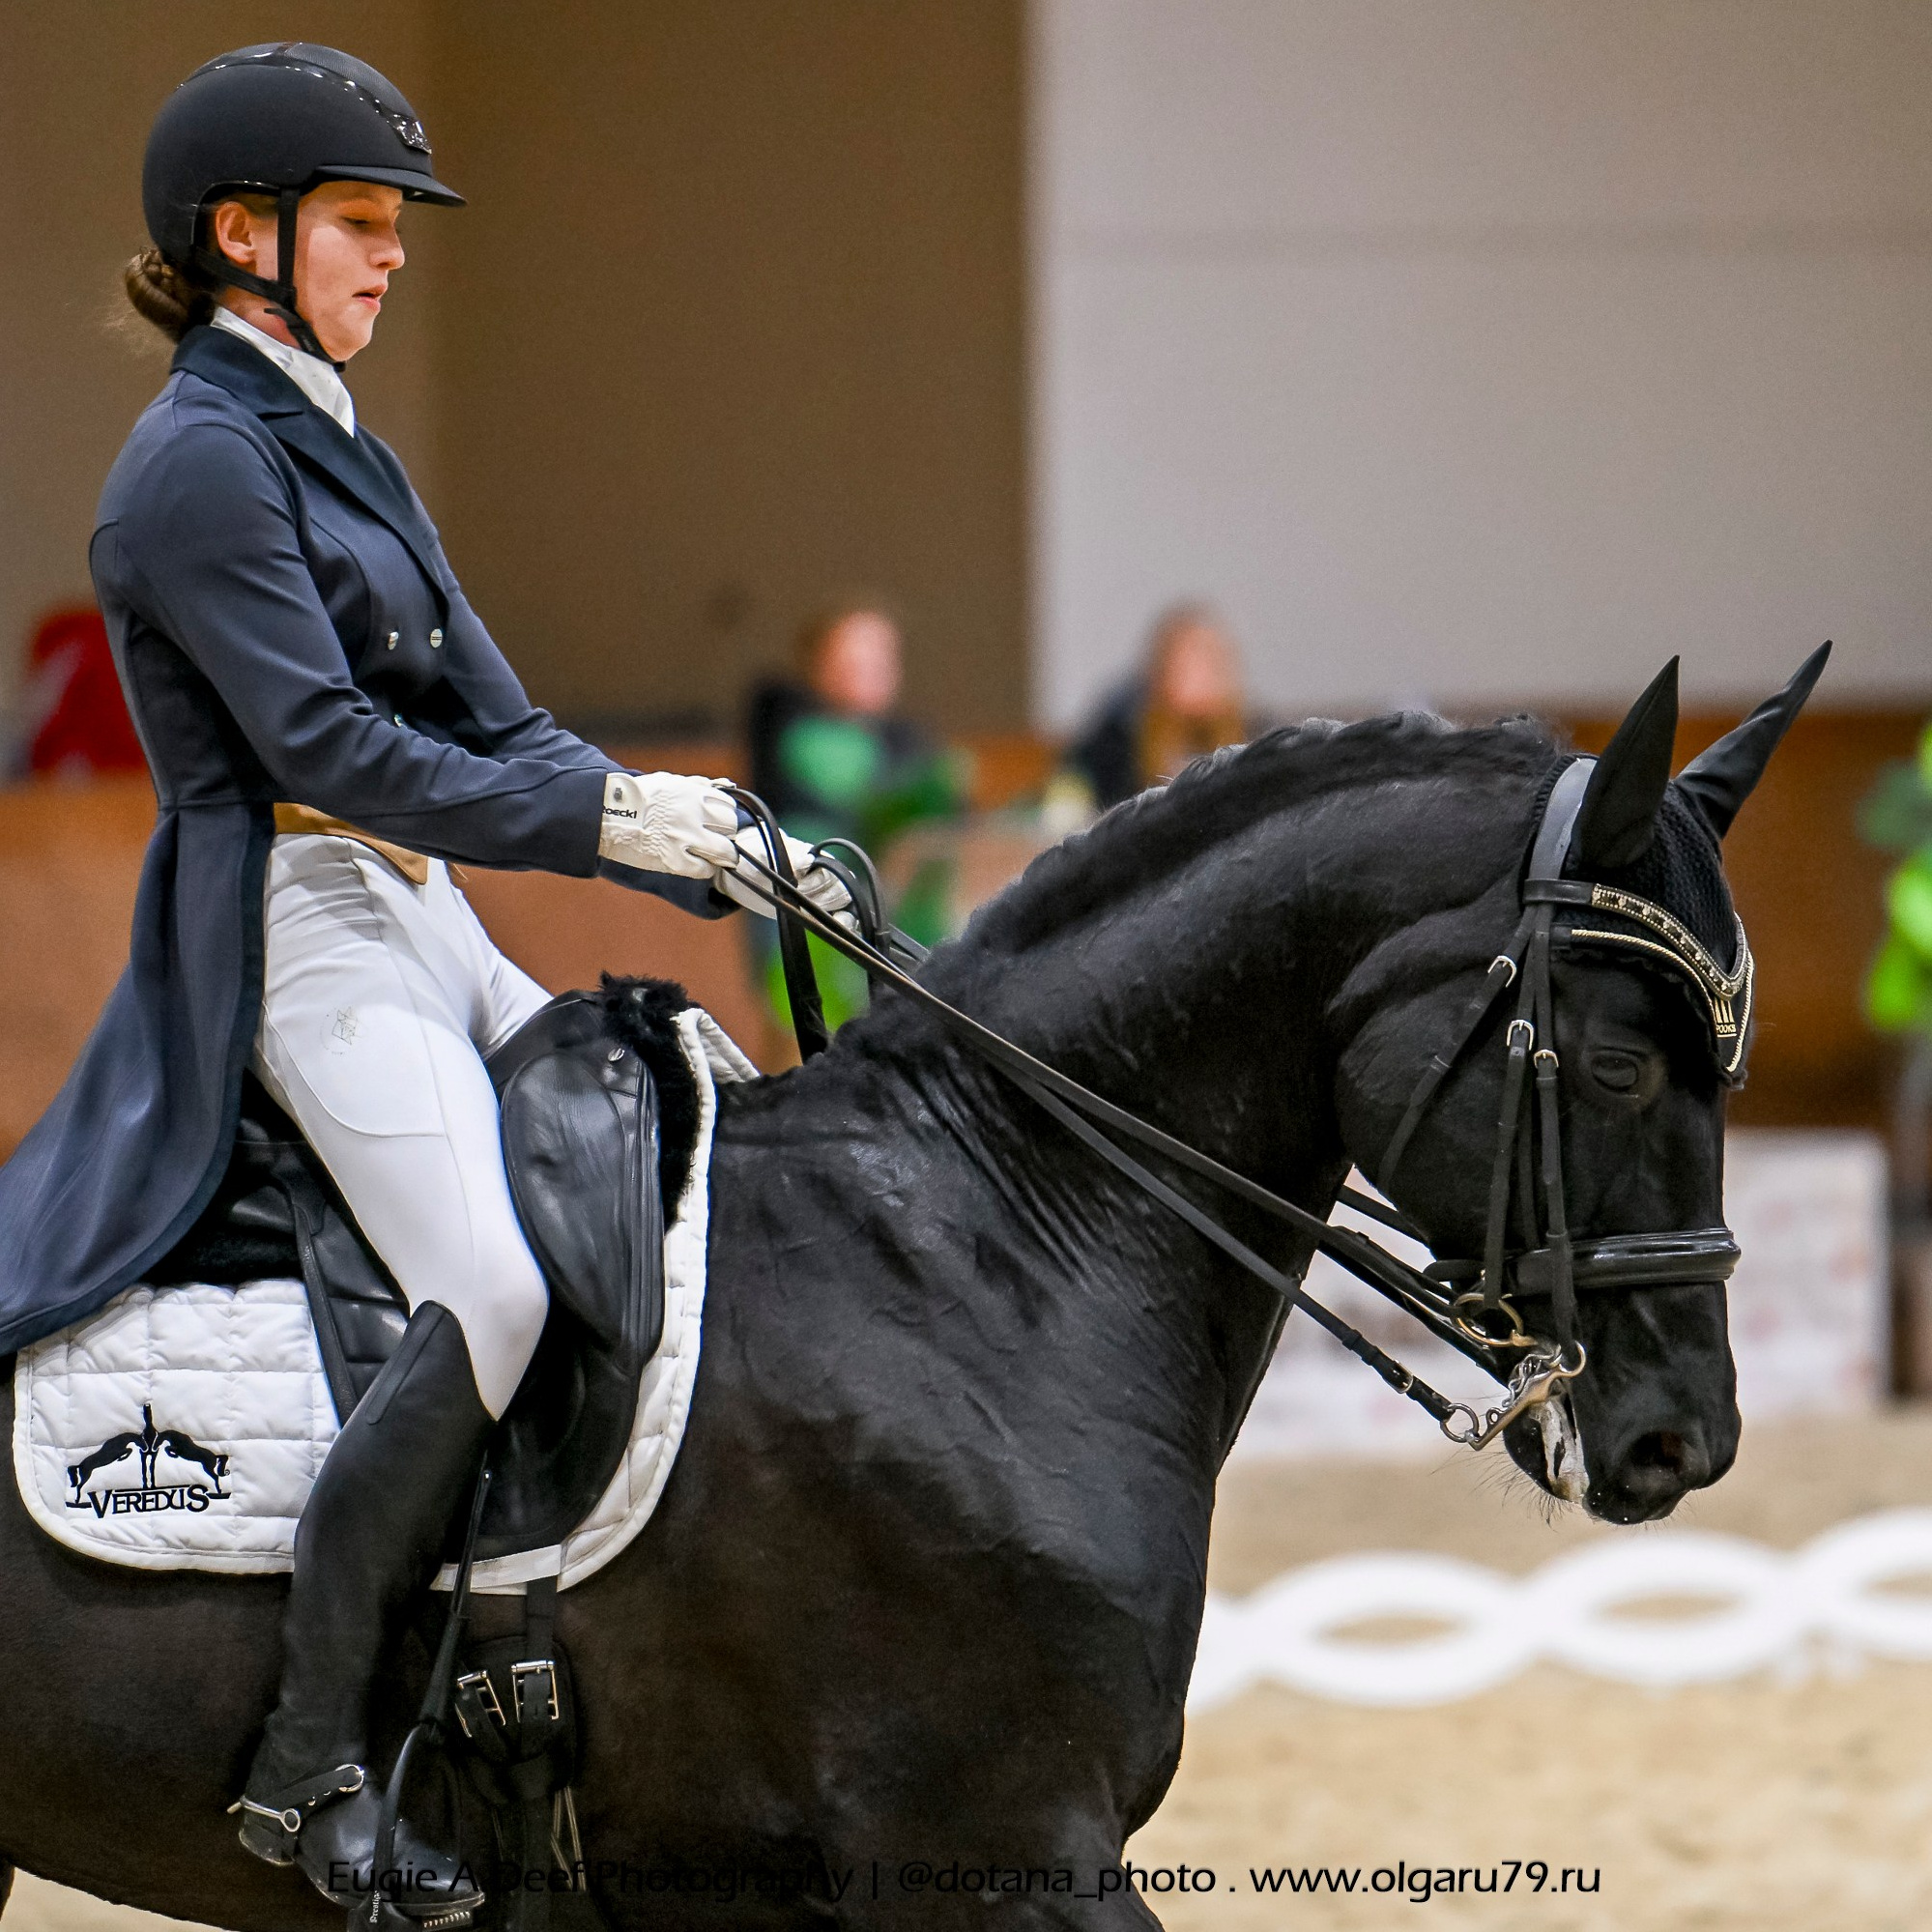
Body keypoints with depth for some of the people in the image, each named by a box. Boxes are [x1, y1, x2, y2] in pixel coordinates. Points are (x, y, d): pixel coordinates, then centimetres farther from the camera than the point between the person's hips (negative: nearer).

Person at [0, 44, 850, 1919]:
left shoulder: (336, 451, 19)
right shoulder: (200, 465, -11)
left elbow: (491, 725, 16)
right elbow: (328, 746, -20)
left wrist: (704, 856, 3)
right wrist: (602, 818, -22)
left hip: (421, 920, 10)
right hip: (293, 934, -10)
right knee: (489, 1290, -27)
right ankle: (309, 1757, -23)